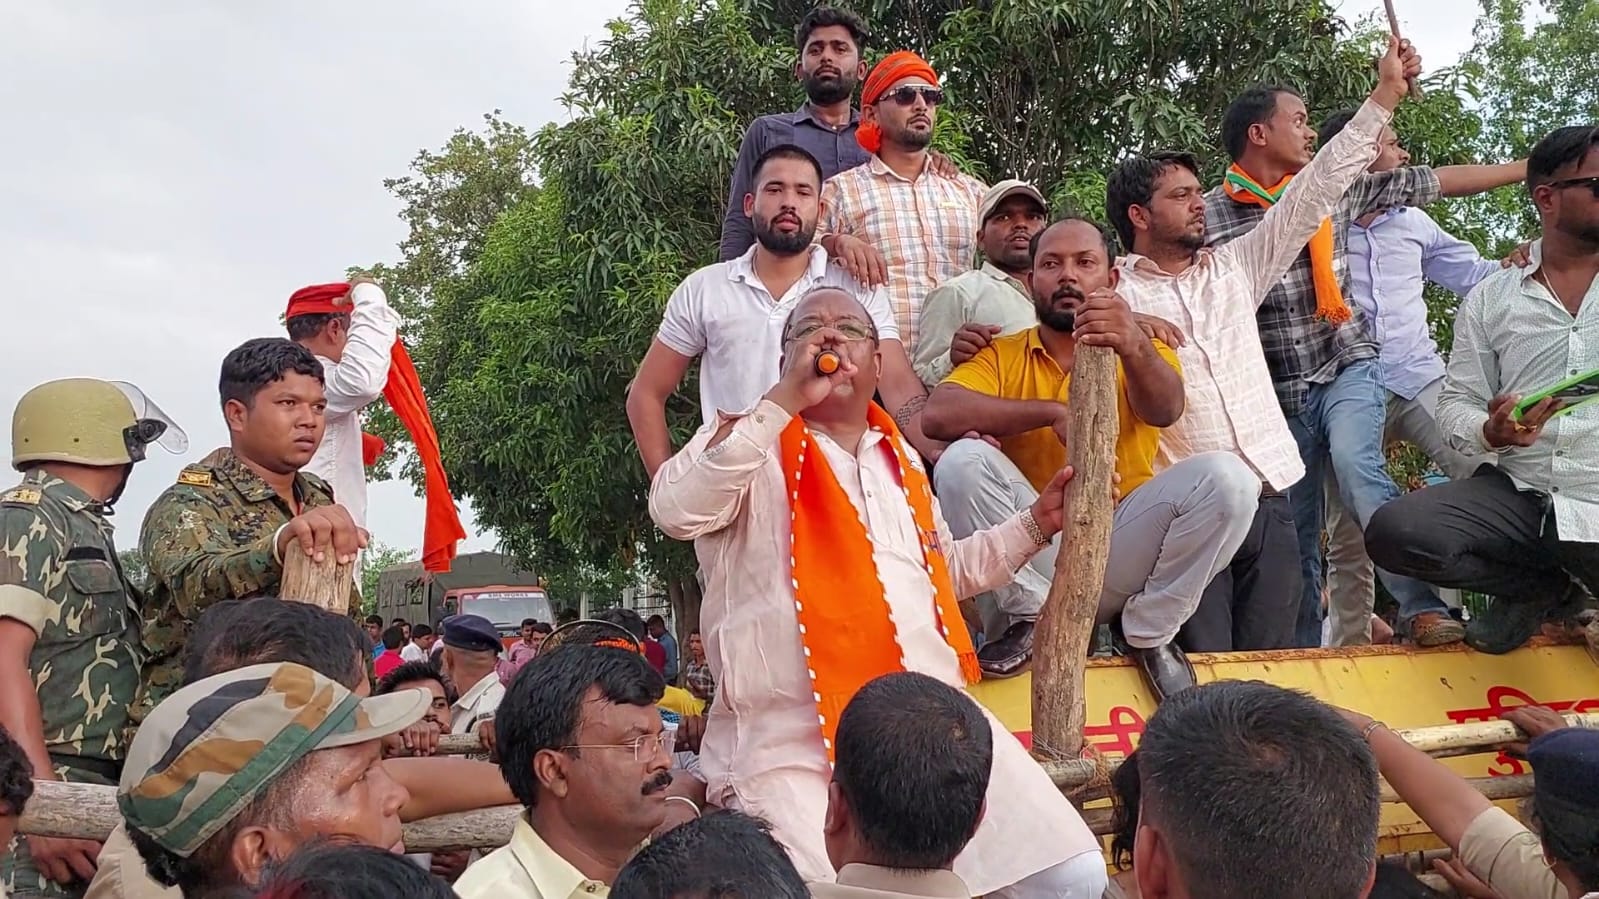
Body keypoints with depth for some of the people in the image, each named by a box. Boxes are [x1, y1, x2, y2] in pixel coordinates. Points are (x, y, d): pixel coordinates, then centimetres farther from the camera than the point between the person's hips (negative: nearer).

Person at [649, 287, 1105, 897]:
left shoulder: (899, 458, 22)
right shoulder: (751, 442, 4)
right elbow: (675, 511, -17)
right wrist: (784, 401, -16)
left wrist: (1036, 522, 23)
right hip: (792, 738, -5)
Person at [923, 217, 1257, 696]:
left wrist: (1133, 347, -40)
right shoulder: (1001, 356, 7)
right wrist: (1053, 412, -21)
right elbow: (939, 413, -14)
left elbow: (1164, 411, -17)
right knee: (962, 460, -24)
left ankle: (1150, 632, -4)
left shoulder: (1143, 350, 8)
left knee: (1227, 476, -22)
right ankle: (1029, 617, -9)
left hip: (1123, 549, 1)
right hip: (1032, 556, 0)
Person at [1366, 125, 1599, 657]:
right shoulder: (1490, 298, 10)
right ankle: (1549, 587, 0)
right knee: (1392, 532, -24)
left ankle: (1537, 587, 11)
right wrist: (1492, 432, -15)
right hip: (1519, 494, 1)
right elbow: (1457, 404, 7)